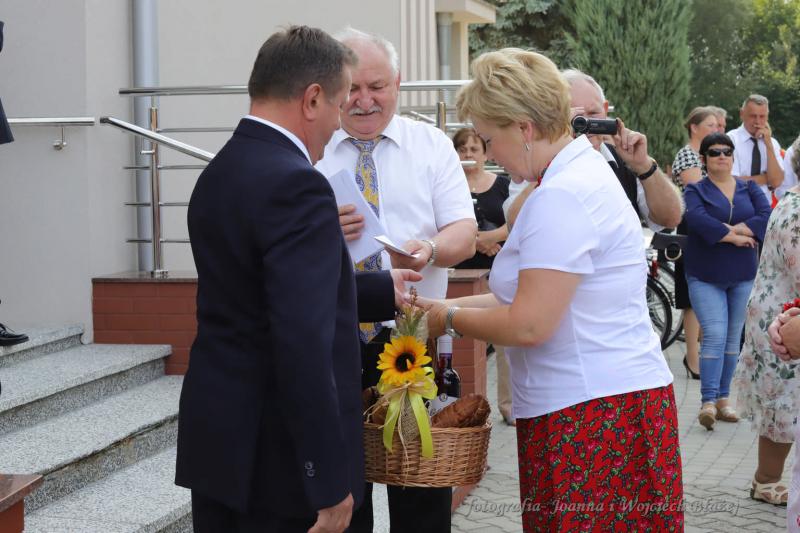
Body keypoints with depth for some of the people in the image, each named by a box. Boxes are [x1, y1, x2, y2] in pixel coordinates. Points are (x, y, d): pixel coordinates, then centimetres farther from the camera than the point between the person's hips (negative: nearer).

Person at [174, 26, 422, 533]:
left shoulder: (220, 173, 9)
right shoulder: (296, 186, -19)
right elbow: (303, 345, -25)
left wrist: (383, 290, 26)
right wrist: (330, 481, -21)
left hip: (214, 441, 9)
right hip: (273, 455, -9)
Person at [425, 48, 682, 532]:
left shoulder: (561, 198, -17)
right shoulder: (586, 171, 15)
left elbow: (528, 325, -19)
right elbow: (540, 294, 18)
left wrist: (450, 318, -4)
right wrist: (451, 305, 13)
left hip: (592, 414, -10)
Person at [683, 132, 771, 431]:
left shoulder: (749, 189, 9)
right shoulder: (695, 191, 0)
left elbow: (767, 216, -8)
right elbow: (698, 220, -20)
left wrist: (731, 228, -17)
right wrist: (734, 236, -17)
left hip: (742, 275, 4)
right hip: (705, 276, -4)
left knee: (733, 339, 7)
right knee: (714, 336, -14)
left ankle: (722, 399, 15)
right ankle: (708, 402, -14)